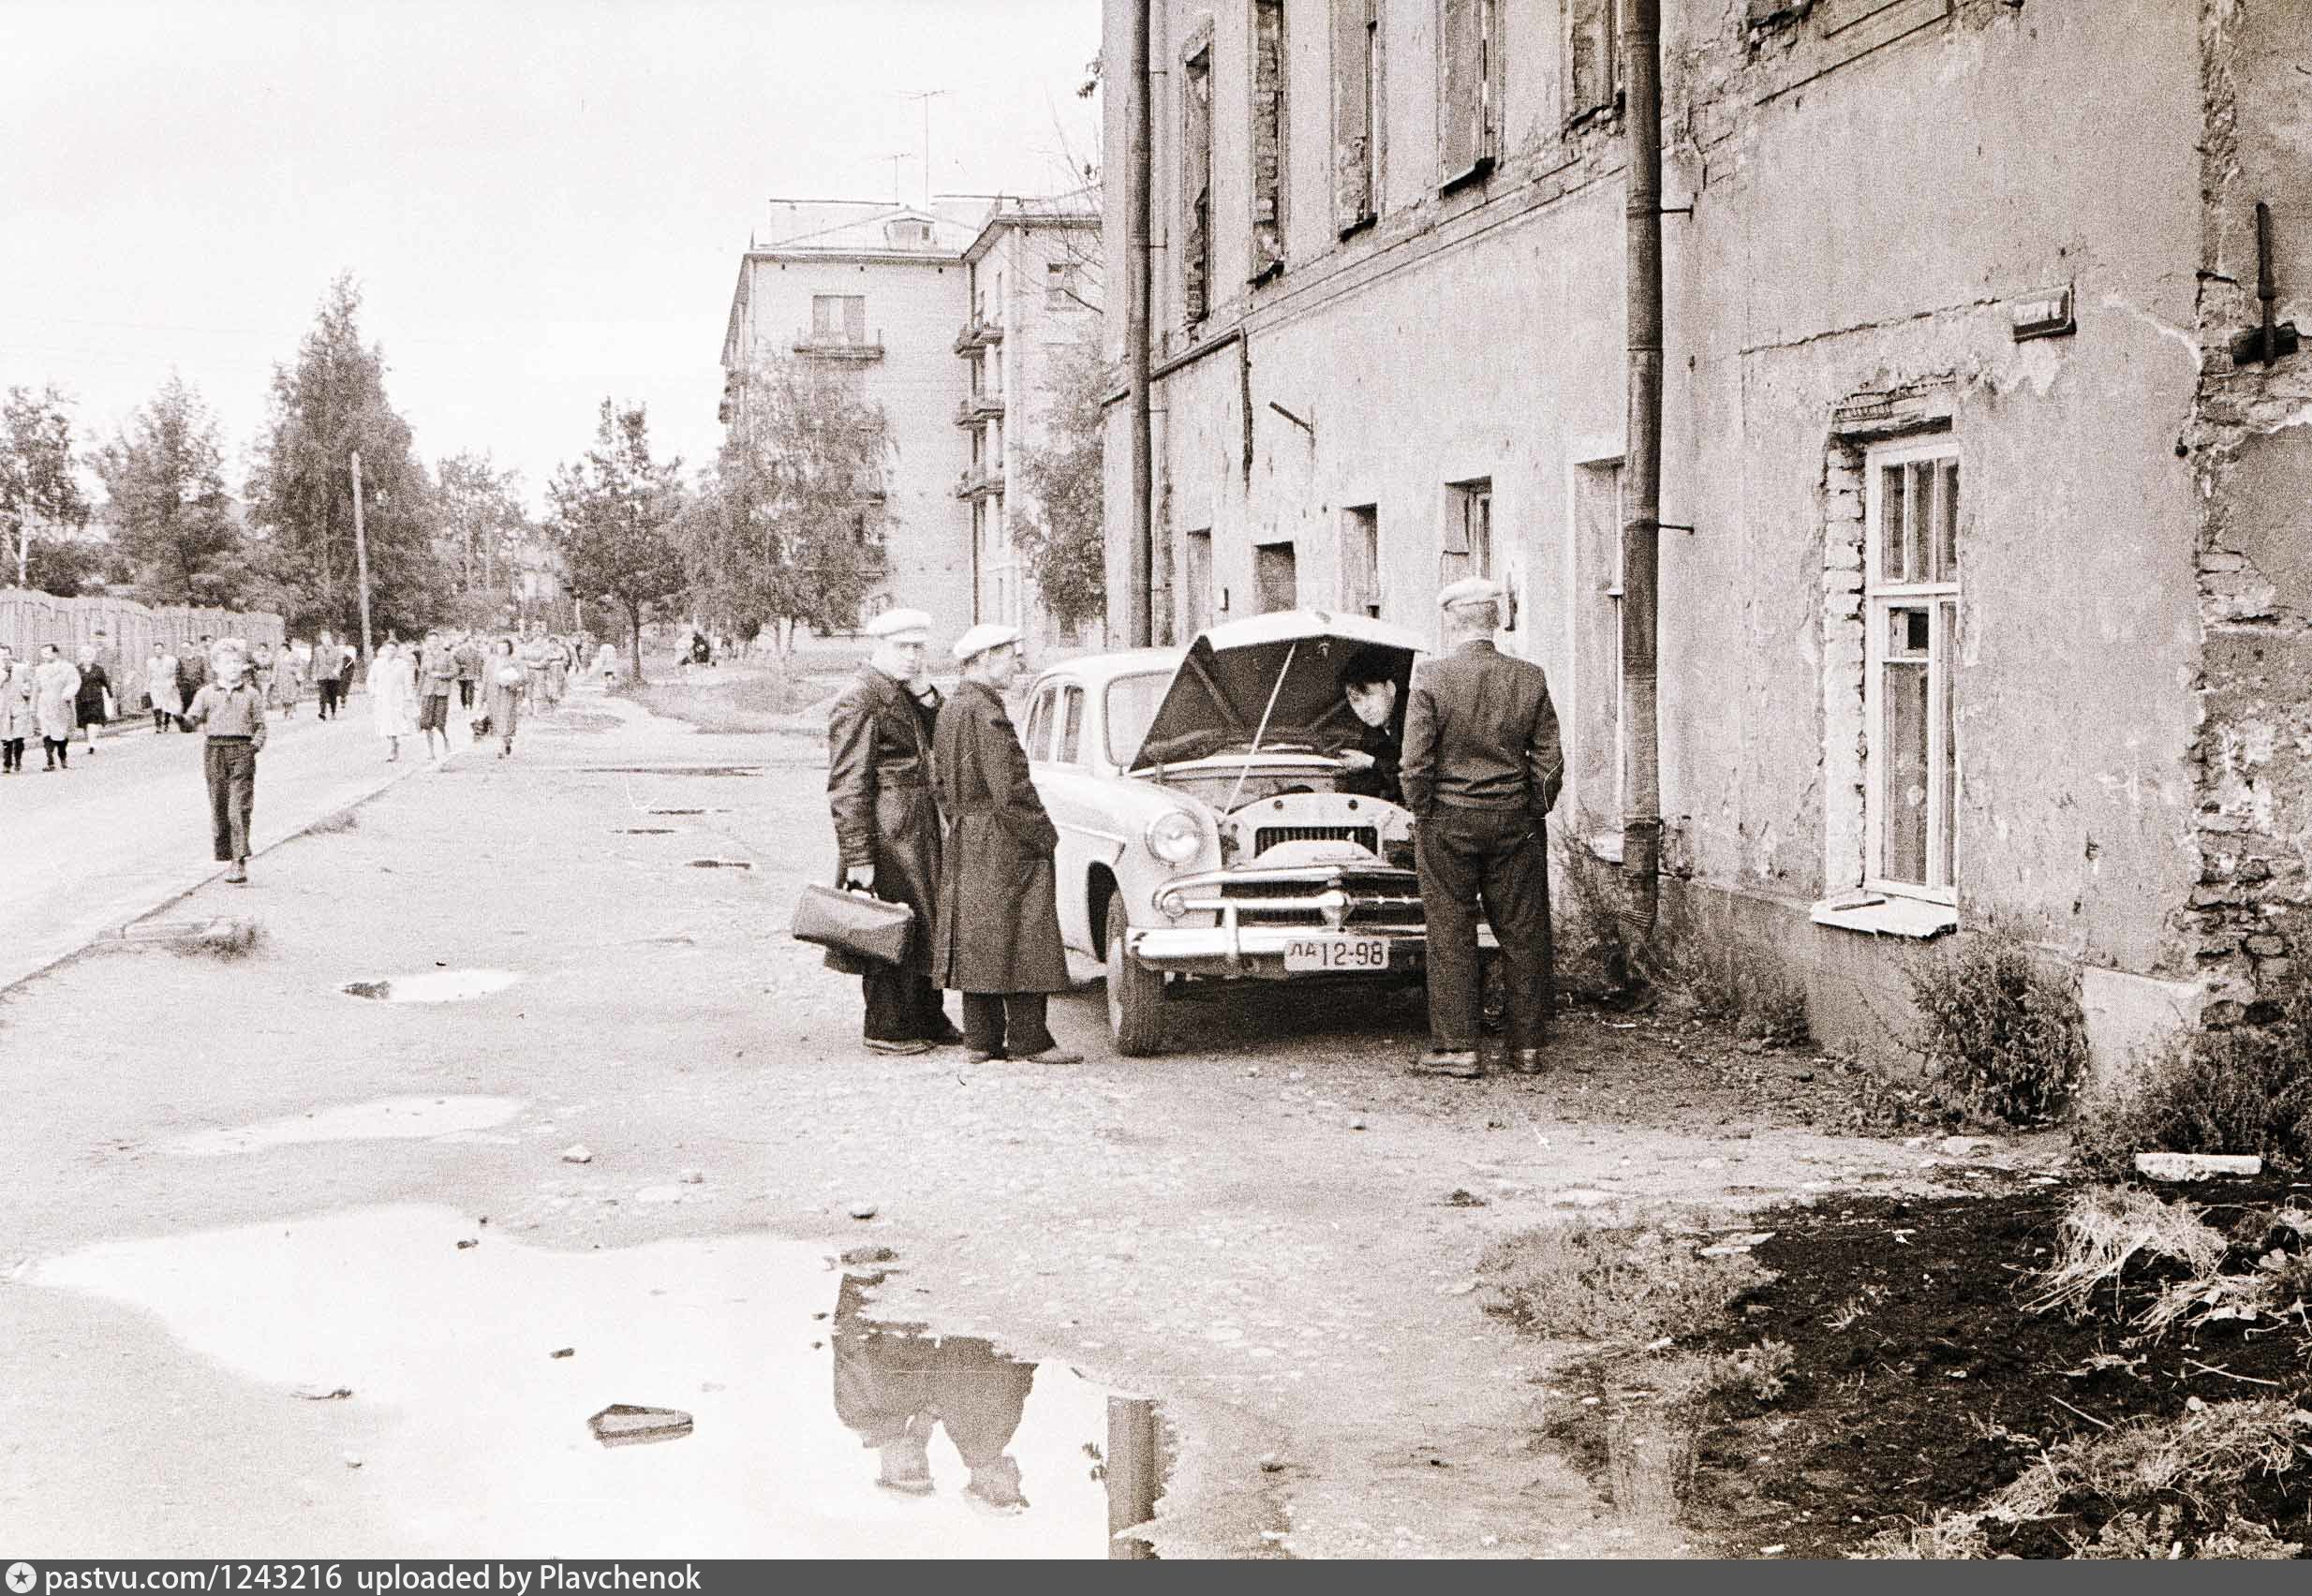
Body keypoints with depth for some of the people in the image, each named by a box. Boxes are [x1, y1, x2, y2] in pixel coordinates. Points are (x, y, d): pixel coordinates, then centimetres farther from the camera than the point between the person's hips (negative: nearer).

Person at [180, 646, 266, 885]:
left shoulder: (251, 694, 11)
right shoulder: (206, 693, 11)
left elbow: (260, 724, 12)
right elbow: (193, 718, 1)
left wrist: (257, 743, -7)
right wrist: (182, 721, -22)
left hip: (242, 750, -2)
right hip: (214, 749, 2)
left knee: (239, 808, -11)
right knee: (219, 808, 4)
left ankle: (240, 862, -15)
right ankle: (227, 858, 13)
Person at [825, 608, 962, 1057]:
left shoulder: (905, 693, 12)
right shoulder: (859, 700, -16)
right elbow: (847, 786, -19)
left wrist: (927, 697, -2)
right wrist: (858, 858, -22)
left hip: (920, 834, 10)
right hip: (885, 835, -10)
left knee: (927, 925, 17)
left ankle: (927, 1019, 29)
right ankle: (886, 1030, 9)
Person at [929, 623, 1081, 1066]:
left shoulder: (950, 713, 13)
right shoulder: (987, 714, -18)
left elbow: (945, 788, 18)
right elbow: (1011, 791, -20)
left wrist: (961, 829, 20)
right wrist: (1045, 836, -11)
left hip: (965, 849, 10)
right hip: (1006, 851, -10)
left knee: (976, 943, 10)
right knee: (1021, 943, -4)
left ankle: (981, 1039, 13)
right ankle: (1029, 1042, -1)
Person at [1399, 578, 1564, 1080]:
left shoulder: (1432, 679, -10)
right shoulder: (1530, 679, 0)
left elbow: (1415, 762, -11)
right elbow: (1549, 761, 2)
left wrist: (1422, 814, 2)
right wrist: (1534, 813, 12)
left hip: (1448, 821, -3)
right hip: (1515, 822, 3)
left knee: (1450, 936, 4)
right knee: (1523, 934, 10)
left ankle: (1456, 1048, 5)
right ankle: (1528, 1046, 16)